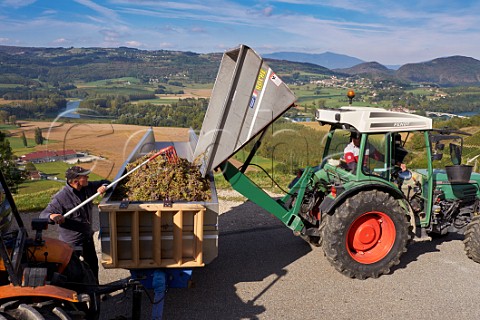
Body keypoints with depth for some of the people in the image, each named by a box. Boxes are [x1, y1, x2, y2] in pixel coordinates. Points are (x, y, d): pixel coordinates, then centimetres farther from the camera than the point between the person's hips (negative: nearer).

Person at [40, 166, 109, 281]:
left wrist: (103, 187, -14)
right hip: (72, 241, -8)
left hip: (88, 237, 8)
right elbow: (43, 215, -22)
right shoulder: (61, 198, -24)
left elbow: (104, 182, 10)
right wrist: (52, 216, -45)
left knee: (92, 263, 25)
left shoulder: (88, 188, -5)